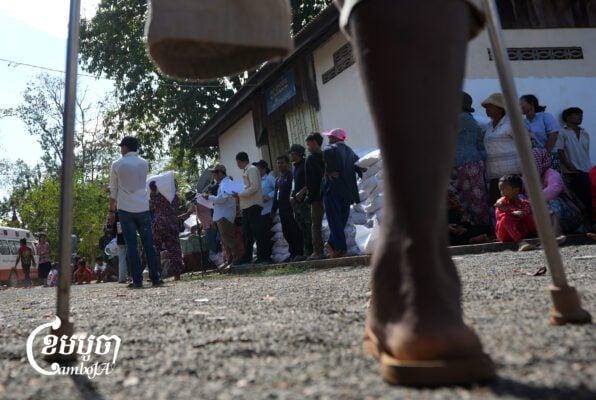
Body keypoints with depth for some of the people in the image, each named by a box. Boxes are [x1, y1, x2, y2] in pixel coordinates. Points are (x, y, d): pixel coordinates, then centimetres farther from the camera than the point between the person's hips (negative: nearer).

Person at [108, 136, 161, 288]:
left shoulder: (117, 165, 0)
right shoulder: (144, 164, 8)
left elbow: (113, 190, 5)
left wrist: (112, 210, 14)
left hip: (125, 209, -2)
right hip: (143, 208, 2)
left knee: (131, 245, 0)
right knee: (148, 244, 4)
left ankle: (137, 281, -1)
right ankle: (155, 278, 4)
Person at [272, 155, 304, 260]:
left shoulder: (291, 175, -6)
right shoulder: (278, 179, 20)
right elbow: (276, 195, 22)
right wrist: (274, 209, 19)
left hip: (291, 208, -8)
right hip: (282, 209, 8)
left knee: (295, 231, -5)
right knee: (286, 232, 9)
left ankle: (299, 253, 1)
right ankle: (293, 253, 16)